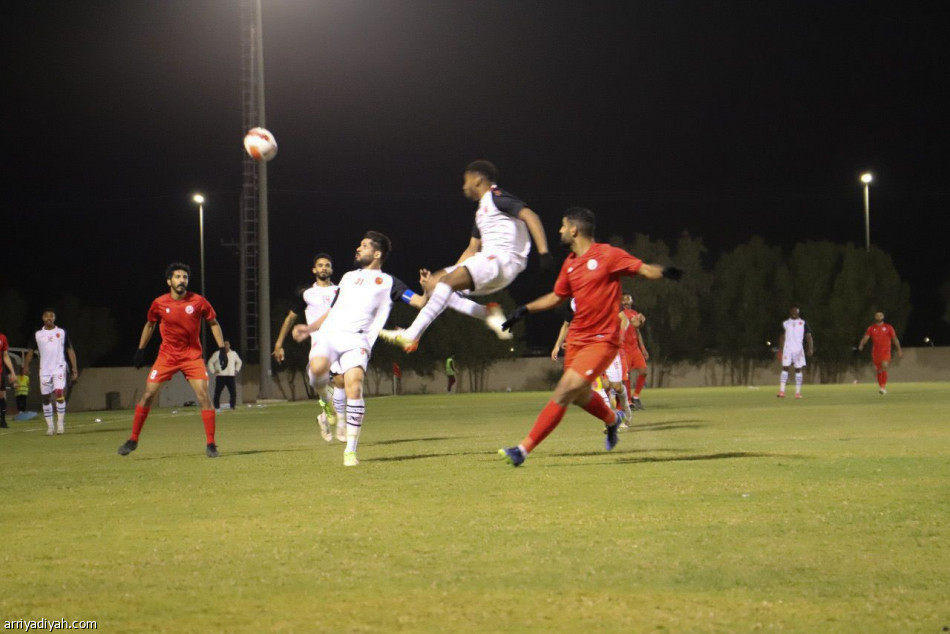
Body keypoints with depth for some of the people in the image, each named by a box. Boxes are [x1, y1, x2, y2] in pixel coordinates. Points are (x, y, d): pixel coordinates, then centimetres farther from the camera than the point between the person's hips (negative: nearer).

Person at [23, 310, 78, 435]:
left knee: (60, 393, -18)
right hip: (44, 370, 2)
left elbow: (70, 350, 8)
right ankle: (49, 426, 9)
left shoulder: (62, 332, 6)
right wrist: (25, 368, 5)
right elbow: (30, 352, 13)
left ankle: (60, 423, -11)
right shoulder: (37, 334, 8)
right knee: (46, 398, 1)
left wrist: (74, 368, 1)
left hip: (59, 368, -2)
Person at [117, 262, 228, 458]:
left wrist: (221, 348, -4)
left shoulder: (198, 301, -9)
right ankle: (133, 440, 13)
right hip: (167, 356, 1)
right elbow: (150, 325, 12)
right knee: (147, 396, -1)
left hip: (193, 355, -1)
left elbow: (214, 323, 3)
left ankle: (210, 444, -4)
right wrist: (140, 350, 12)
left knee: (204, 396, -12)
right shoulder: (159, 303, -7)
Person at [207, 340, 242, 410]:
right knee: (217, 392, -5)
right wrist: (213, 371, -1)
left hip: (231, 376, 2)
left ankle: (232, 407, 1)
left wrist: (236, 370, 17)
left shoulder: (234, 354, 12)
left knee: (233, 393, -6)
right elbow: (210, 362, 8)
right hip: (220, 376, -2)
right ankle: (216, 407, -1)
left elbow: (239, 362, 28)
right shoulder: (217, 354, 2)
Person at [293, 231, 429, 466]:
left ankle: (351, 451, -15)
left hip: (357, 339, -3)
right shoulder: (348, 277, 32)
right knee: (318, 367, -31)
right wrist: (309, 329, 23)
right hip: (329, 333, 3)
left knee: (354, 387, -24)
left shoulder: (388, 283, 17)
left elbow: (420, 302, 7)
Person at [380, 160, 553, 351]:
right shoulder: (482, 210, 26)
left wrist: (544, 253, -28)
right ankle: (488, 313, -6)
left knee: (446, 282, -25)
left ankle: (411, 336, -32)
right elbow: (472, 249, 31)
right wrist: (452, 271, 26)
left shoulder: (496, 197, -4)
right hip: (488, 260, 10)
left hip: (503, 260, -10)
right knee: (433, 283, 4)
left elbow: (530, 216, -17)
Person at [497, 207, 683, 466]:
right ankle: (612, 419, 49)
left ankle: (524, 449, -16)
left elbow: (645, 270, -11)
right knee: (580, 396, 17)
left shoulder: (608, 255, -10)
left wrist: (663, 272, -32)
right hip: (576, 338, 8)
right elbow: (557, 297, 23)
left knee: (564, 392, -15)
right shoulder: (570, 264, 10)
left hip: (602, 340, -8)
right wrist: (525, 310, 16)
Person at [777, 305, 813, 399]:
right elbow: (782, 338, 15)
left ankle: (798, 392, 5)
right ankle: (782, 391, -13)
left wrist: (810, 349, -9)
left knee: (799, 369, 0)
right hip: (787, 349, 0)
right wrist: (780, 351, 10)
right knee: (785, 368, -8)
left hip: (799, 349, 0)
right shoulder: (785, 323, 10)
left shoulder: (803, 323, 5)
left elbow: (808, 336, 2)